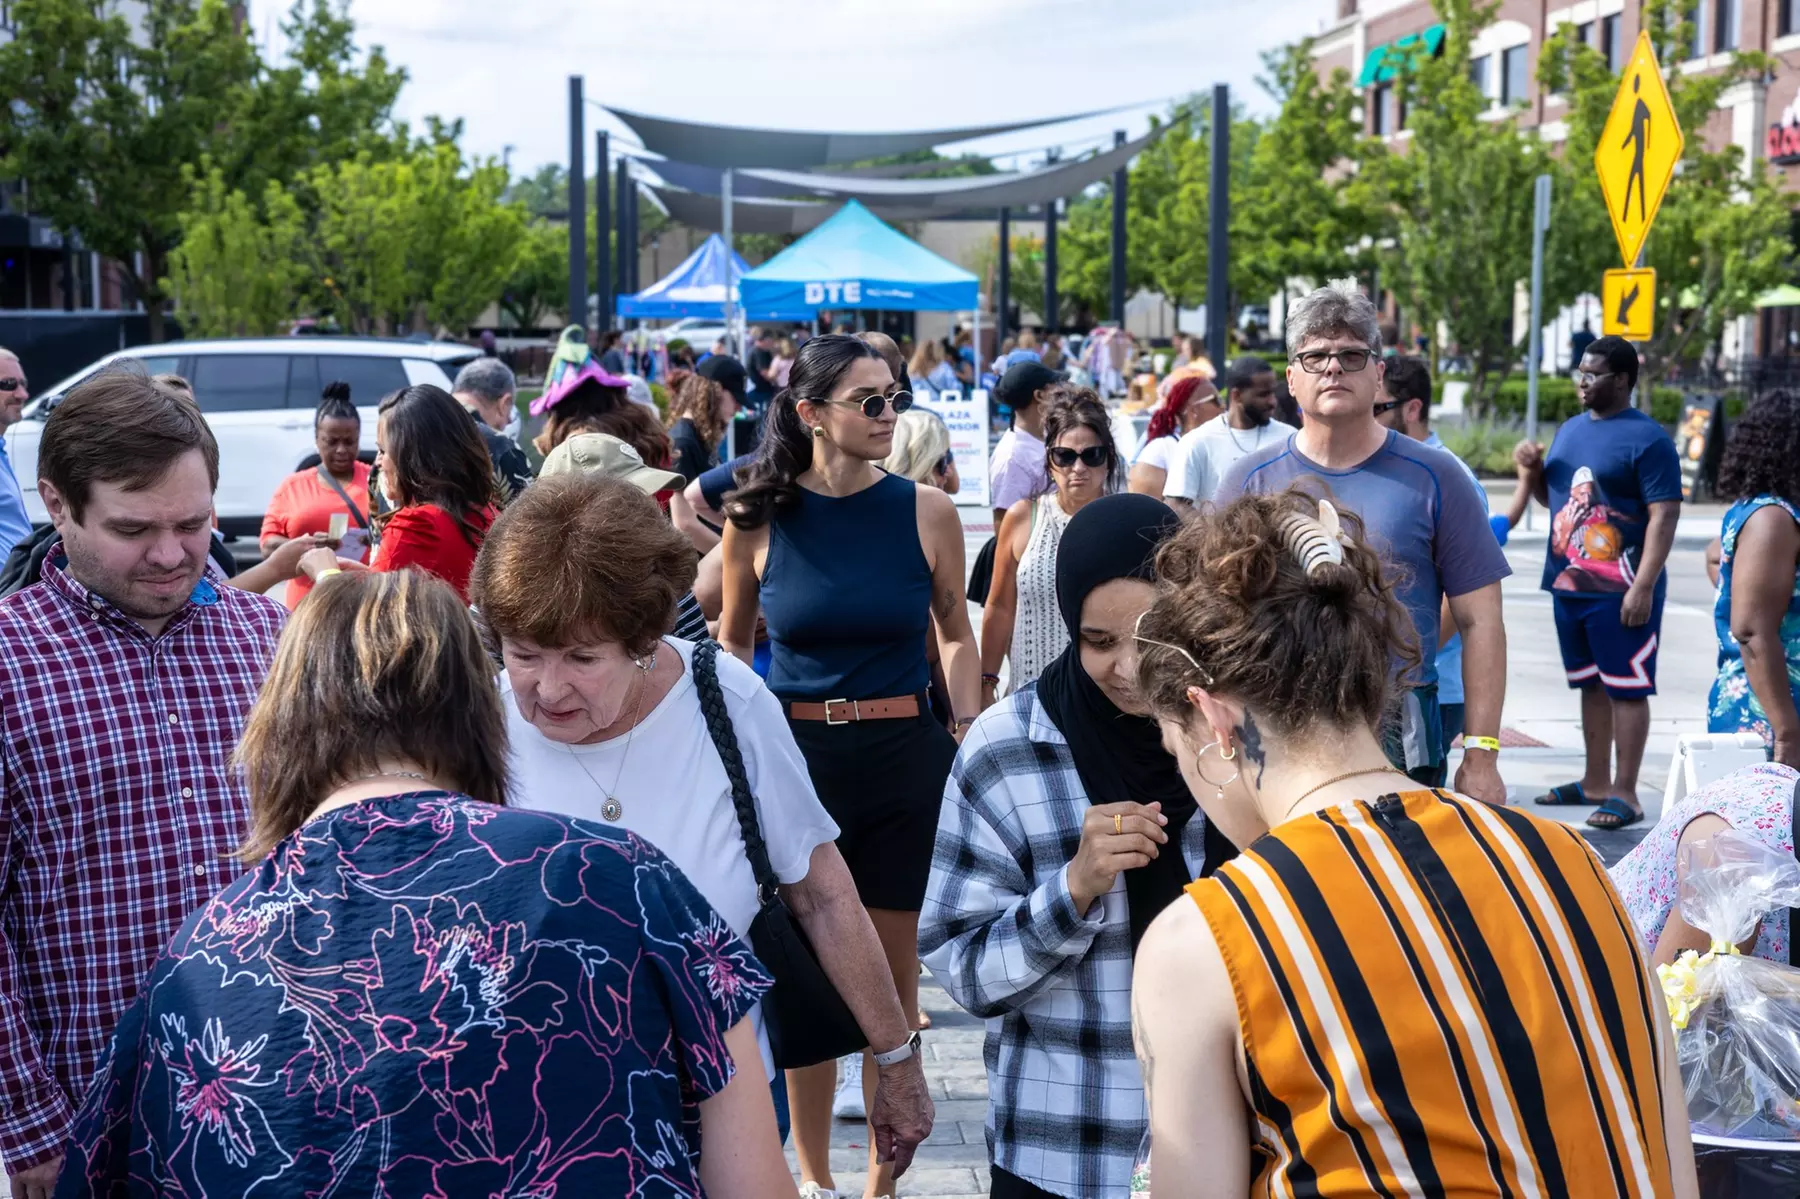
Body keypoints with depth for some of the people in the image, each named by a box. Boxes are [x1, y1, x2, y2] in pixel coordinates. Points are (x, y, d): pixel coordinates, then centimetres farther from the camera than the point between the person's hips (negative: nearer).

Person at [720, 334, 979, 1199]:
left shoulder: (926, 512, -3)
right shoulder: (758, 519, -3)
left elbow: (956, 636, 9)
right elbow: (731, 641, 11)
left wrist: (969, 742, 2)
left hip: (903, 753, 0)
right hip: (793, 752, 0)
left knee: (892, 975, 7)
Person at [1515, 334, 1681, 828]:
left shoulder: (1647, 439, -10)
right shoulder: (1571, 429, 14)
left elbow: (1664, 515, -15)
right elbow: (1552, 497, 25)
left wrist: (1643, 588, -21)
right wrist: (1534, 468, 3)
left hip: (1620, 592, -8)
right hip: (1568, 584, 8)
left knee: (1627, 688, -3)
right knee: (1591, 685, 16)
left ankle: (1625, 793, 1)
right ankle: (1595, 782, 26)